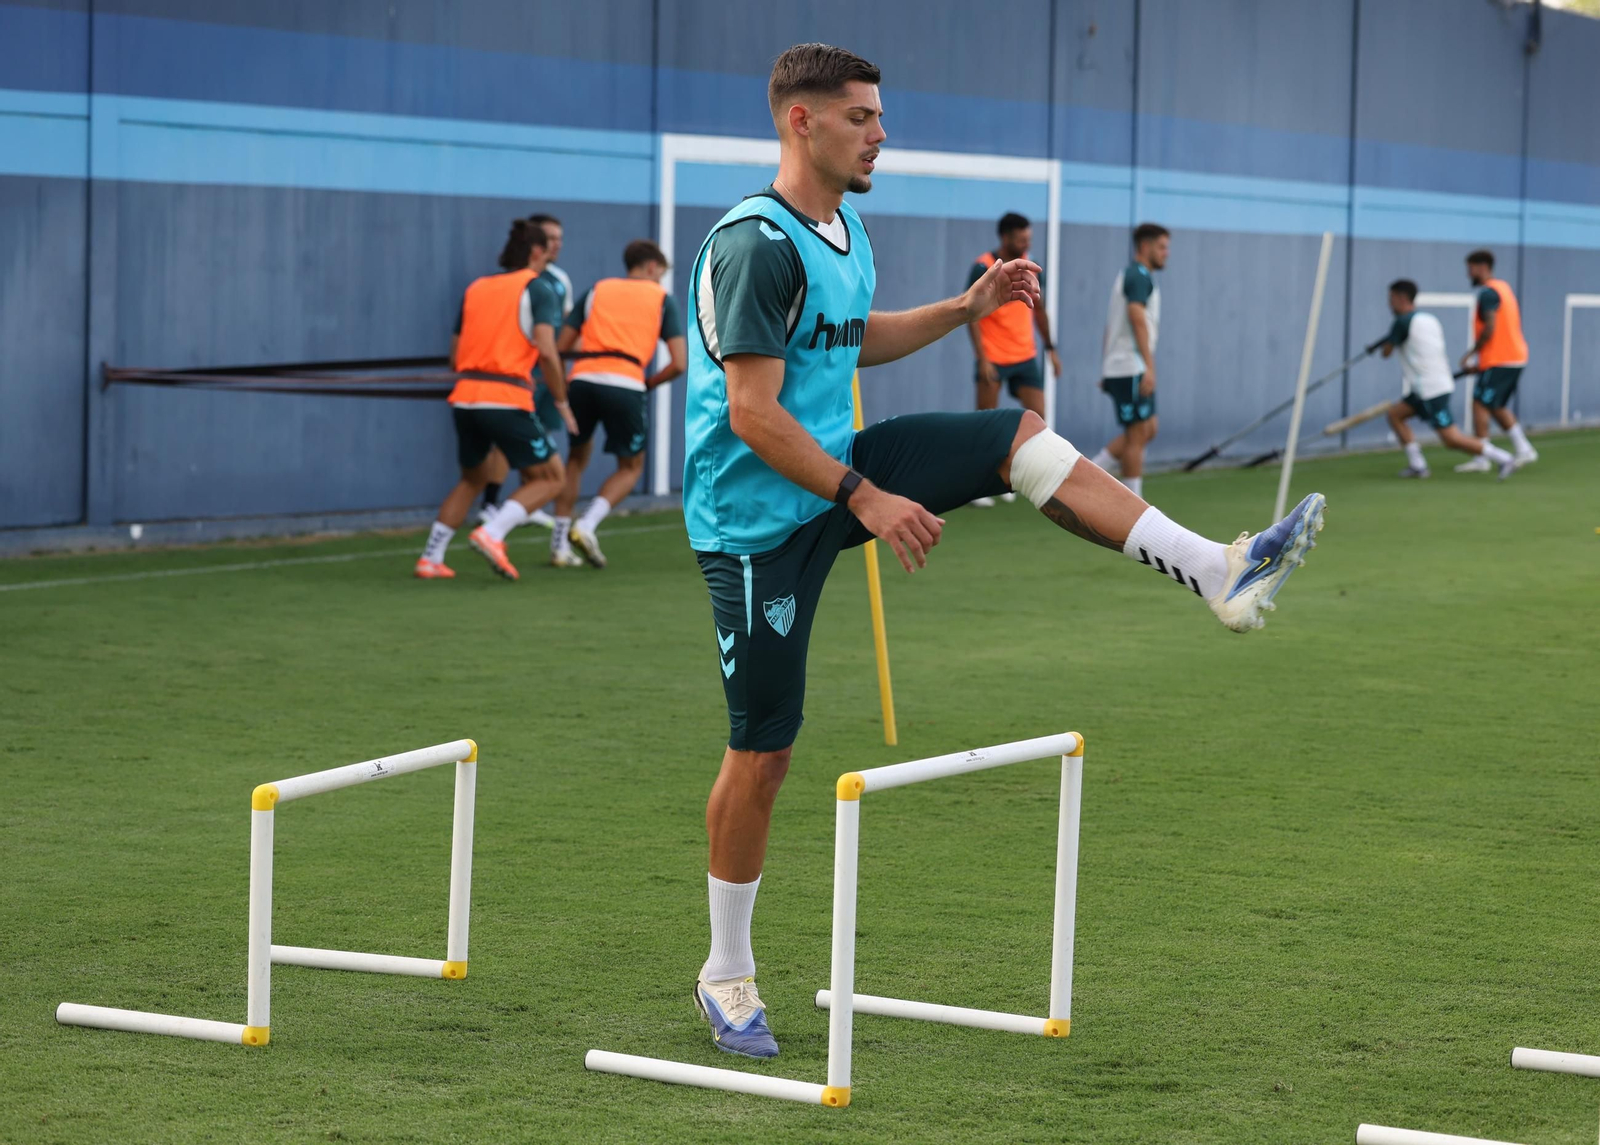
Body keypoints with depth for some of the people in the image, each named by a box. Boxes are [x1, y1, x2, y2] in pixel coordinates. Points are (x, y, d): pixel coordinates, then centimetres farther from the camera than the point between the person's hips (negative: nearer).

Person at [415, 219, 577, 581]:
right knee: (549, 477, 7)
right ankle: (492, 534, -13)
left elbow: (455, 358, 18)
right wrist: (562, 402, -3)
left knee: (473, 479, 25)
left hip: (464, 397, 6)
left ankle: (431, 558, 18)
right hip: (507, 400, -6)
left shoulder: (476, 288, 18)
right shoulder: (537, 289, 1)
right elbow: (546, 351, -12)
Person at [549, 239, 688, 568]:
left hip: (582, 380, 3)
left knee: (577, 458, 23)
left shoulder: (596, 290, 20)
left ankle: (559, 544, 16)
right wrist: (649, 384, 22)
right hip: (625, 385, -3)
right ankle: (587, 525, -8)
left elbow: (563, 347, 16)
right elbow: (678, 363, 6)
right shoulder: (663, 299, 15)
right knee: (631, 467, 15)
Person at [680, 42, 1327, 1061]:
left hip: (835, 471, 8)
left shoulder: (844, 229, 8)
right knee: (764, 750, -2)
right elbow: (753, 415, -25)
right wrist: (866, 499, -25)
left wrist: (966, 308, 15)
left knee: (1022, 437, -3)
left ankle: (1219, 574, -5)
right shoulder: (757, 244, -22)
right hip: (757, 518, -8)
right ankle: (727, 976, 13)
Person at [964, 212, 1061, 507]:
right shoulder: (983, 268, -11)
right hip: (992, 359, -5)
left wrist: (1050, 348, 13)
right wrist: (982, 358, -19)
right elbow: (972, 314, -13)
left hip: (1025, 358, 5)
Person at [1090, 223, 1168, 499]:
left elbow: (1111, 325, 22)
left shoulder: (1127, 275, 19)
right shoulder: (1140, 276, -11)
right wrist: (1149, 366, -29)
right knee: (1137, 434, -5)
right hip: (1132, 369, -10)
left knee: (1148, 429, 13)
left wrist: (1106, 372, 24)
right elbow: (1137, 318, -23)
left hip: (1117, 368, 10)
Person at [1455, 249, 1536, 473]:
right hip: (1517, 356, 10)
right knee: (1497, 407, 19)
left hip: (1498, 361, -10)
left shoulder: (1488, 292, -14)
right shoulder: (1504, 287, 17)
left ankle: (1481, 460, -7)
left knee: (1480, 404, -6)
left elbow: (1490, 328, -23)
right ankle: (1524, 450, 15)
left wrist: (1472, 352, -12)